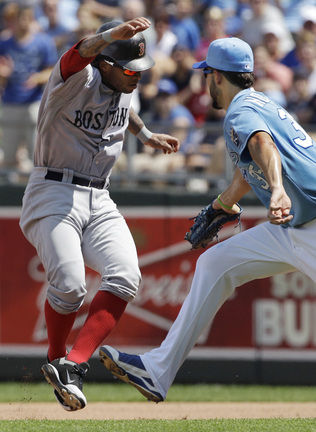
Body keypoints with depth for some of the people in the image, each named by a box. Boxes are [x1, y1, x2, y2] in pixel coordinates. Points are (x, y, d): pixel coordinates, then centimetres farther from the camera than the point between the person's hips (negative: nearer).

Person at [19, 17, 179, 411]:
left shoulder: (122, 88, 9)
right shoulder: (79, 80, -14)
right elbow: (77, 57, -39)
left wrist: (146, 135, 43)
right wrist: (112, 34, -57)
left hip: (99, 201, 7)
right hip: (54, 194, -7)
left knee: (125, 277, -18)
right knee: (69, 285, -23)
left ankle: (73, 366, -19)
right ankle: (55, 359, 7)